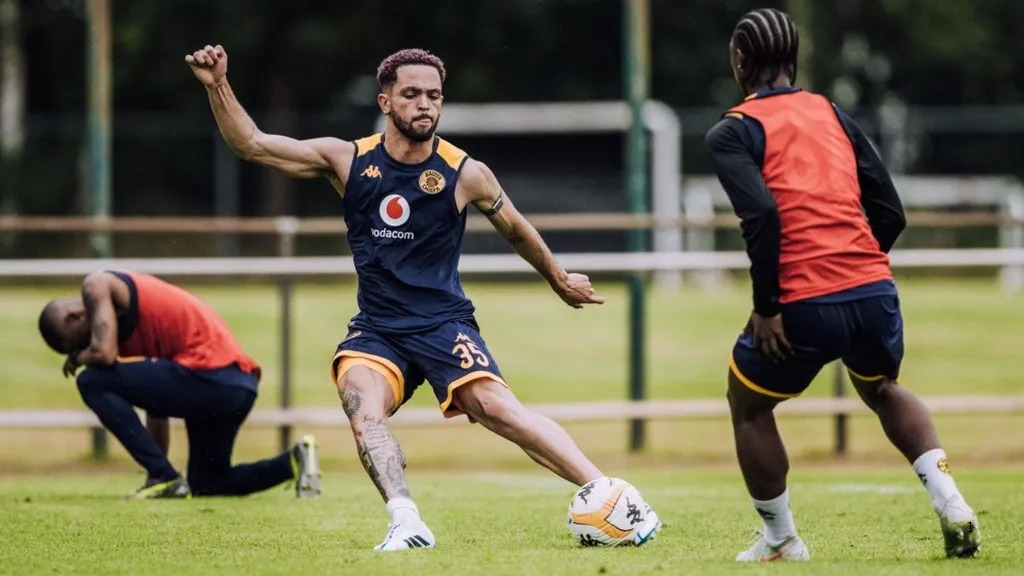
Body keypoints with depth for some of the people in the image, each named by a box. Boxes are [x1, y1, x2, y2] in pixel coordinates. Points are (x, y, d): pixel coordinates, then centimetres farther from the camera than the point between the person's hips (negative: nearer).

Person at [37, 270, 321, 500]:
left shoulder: (96, 286, 1)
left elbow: (104, 353, -15)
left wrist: (78, 356, 10)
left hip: (210, 374, -10)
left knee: (93, 382, -5)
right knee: (206, 484, 25)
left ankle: (165, 478, -9)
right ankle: (294, 461, 11)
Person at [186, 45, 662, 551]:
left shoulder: (465, 174, -2)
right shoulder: (347, 160, 1)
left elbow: (515, 229, 17)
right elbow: (250, 144, 3)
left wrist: (559, 280, 31)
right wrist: (217, 86, -10)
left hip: (445, 324, -2)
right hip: (375, 330, 2)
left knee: (497, 407, -25)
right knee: (362, 403, -30)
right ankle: (407, 523, -42)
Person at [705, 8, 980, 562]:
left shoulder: (732, 132, 0)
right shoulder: (834, 115, 16)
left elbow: (762, 213, -17)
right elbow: (891, 213, 12)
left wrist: (765, 307, -12)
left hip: (802, 307, -5)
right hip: (875, 291, 5)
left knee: (748, 406, 24)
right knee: (882, 390, 34)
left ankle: (780, 539, 26)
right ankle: (950, 504, 14)